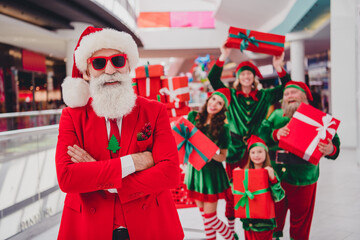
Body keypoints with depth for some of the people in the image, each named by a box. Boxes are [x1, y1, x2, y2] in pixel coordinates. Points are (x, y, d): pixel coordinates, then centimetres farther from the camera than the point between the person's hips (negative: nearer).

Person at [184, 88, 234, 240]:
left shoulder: (223, 128, -11)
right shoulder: (193, 116, -2)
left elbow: (223, 156, -5)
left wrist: (211, 155, -25)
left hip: (211, 173, -4)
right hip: (194, 170, 4)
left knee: (210, 217, 2)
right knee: (203, 214, 14)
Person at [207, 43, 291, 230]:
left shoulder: (264, 96, 9)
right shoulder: (231, 96, 7)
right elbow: (213, 79, -1)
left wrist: (279, 67, -9)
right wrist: (223, 58, -10)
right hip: (235, 149, 0)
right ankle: (230, 227, 18)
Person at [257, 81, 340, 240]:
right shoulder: (276, 115, 6)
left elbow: (334, 142, -3)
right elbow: (261, 133, -4)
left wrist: (331, 150, -26)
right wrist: (275, 134, -23)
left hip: (303, 178, -2)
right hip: (276, 175, 2)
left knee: (300, 217, 11)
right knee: (274, 214, 14)